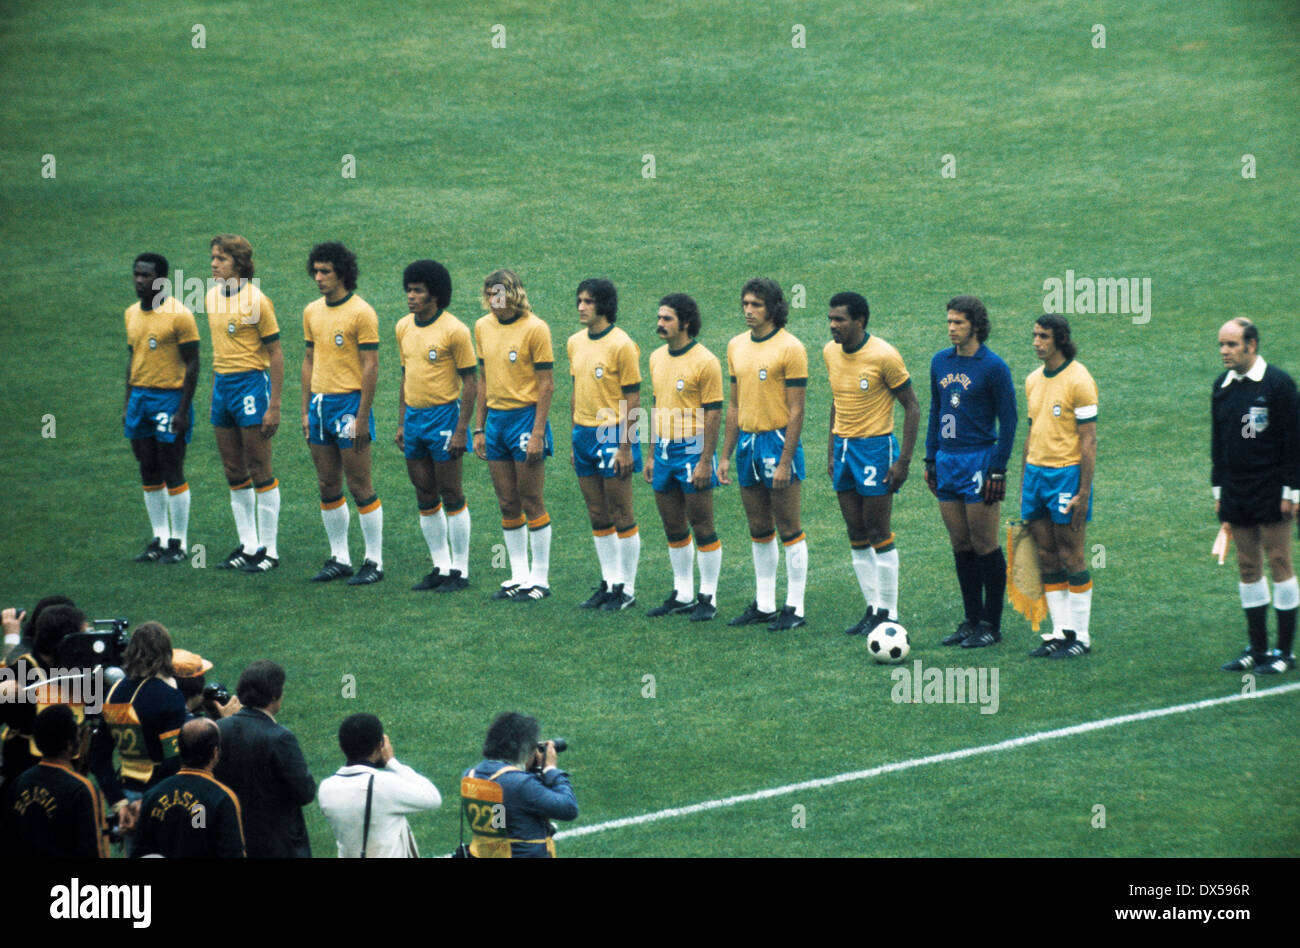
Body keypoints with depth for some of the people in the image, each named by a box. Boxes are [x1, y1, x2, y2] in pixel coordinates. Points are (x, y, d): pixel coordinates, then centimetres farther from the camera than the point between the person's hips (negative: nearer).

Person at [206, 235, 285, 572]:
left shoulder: (256, 300, -12)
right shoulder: (212, 297, 9)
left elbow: (275, 354, -10)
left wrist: (274, 406, -15)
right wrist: (213, 394, 18)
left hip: (250, 383, -7)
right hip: (222, 383, 7)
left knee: (260, 473, -3)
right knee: (234, 474, 10)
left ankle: (269, 550, 3)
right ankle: (248, 546, 18)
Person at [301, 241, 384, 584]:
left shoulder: (361, 313, -10)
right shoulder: (312, 312, 11)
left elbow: (371, 368, -12)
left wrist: (362, 418, -16)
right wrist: (306, 410, 13)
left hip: (349, 402, -7)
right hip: (319, 403, 7)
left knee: (360, 487, -4)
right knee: (328, 486, 10)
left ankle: (374, 562, 3)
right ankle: (339, 557, 18)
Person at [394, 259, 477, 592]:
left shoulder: (454, 330, -12)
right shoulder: (404, 328, 8)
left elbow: (470, 382, -11)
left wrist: (461, 430, -16)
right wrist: (401, 423, 14)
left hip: (443, 415, -7)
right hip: (414, 417, 7)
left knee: (451, 496, -1)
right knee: (425, 498, 10)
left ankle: (460, 570, 7)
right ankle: (440, 566, 19)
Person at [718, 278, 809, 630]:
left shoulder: (789, 348, -11)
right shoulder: (737, 346, 10)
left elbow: (796, 410, -12)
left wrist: (785, 461, -17)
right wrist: (726, 455, 13)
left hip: (779, 441, -7)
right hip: (747, 441, 7)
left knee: (788, 529, -2)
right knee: (759, 530, 12)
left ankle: (794, 607, 3)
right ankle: (764, 604, 20)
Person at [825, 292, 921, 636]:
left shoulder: (884, 356, -15)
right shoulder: (831, 352, 6)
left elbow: (912, 407, -10)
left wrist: (904, 460, -15)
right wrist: (831, 450, 16)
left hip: (875, 446, -7)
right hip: (843, 447, 7)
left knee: (879, 535, -4)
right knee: (856, 536, 8)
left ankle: (888, 612, 3)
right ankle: (873, 607, 16)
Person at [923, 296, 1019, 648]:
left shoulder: (993, 367, -8)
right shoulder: (940, 362, 10)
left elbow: (1008, 420, -7)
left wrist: (998, 469, -11)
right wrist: (930, 458, 15)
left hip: (979, 461, -6)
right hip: (947, 461, 6)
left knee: (984, 546, -3)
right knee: (960, 546, 9)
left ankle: (991, 625, 3)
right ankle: (972, 620, 16)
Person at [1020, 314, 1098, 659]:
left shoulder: (1078, 381, -11)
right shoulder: (1033, 381, 12)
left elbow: (1088, 440, -13)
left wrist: (1083, 493, -17)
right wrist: (1023, 484, 17)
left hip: (1067, 474, -7)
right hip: (1036, 472, 7)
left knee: (1072, 560, -2)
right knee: (1047, 559, 7)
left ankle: (1081, 637, 5)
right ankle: (1060, 633, 13)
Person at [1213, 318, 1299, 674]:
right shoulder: (1222, 386, 9)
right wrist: (1218, 488, 15)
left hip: (1271, 492, -6)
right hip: (1235, 491, 6)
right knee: (1248, 567, 7)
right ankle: (1257, 648, 13)